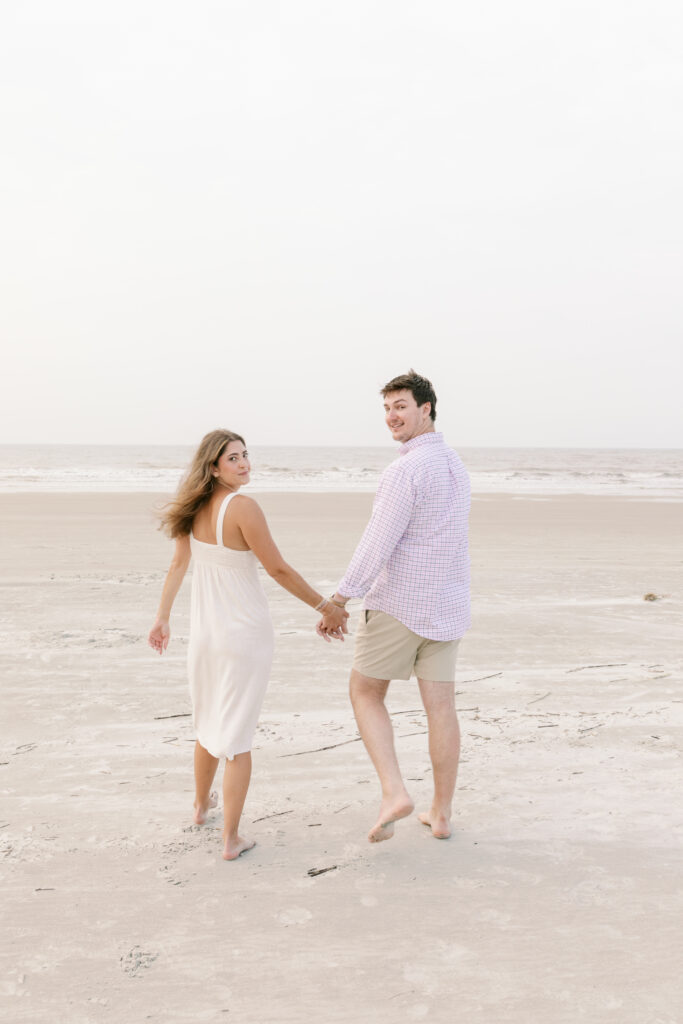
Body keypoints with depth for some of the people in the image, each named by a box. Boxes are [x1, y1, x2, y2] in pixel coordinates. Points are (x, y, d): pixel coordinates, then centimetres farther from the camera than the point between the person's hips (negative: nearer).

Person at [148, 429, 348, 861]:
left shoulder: (195, 509, 0)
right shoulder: (243, 507, -20)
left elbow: (178, 564, 10)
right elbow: (278, 570, -18)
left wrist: (163, 618, 20)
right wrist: (326, 607, -8)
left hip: (205, 632, 6)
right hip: (246, 632, -6)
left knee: (209, 722, 25)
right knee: (237, 734, 3)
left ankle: (202, 805, 46)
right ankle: (231, 838, 10)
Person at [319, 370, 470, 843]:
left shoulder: (405, 469, -17)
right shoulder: (455, 466, 12)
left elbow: (378, 543, -22)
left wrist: (338, 601, -18)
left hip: (399, 604, -8)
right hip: (446, 604, 8)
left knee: (365, 693, 10)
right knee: (441, 706, 11)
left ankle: (394, 792, -3)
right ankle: (441, 813, 19)